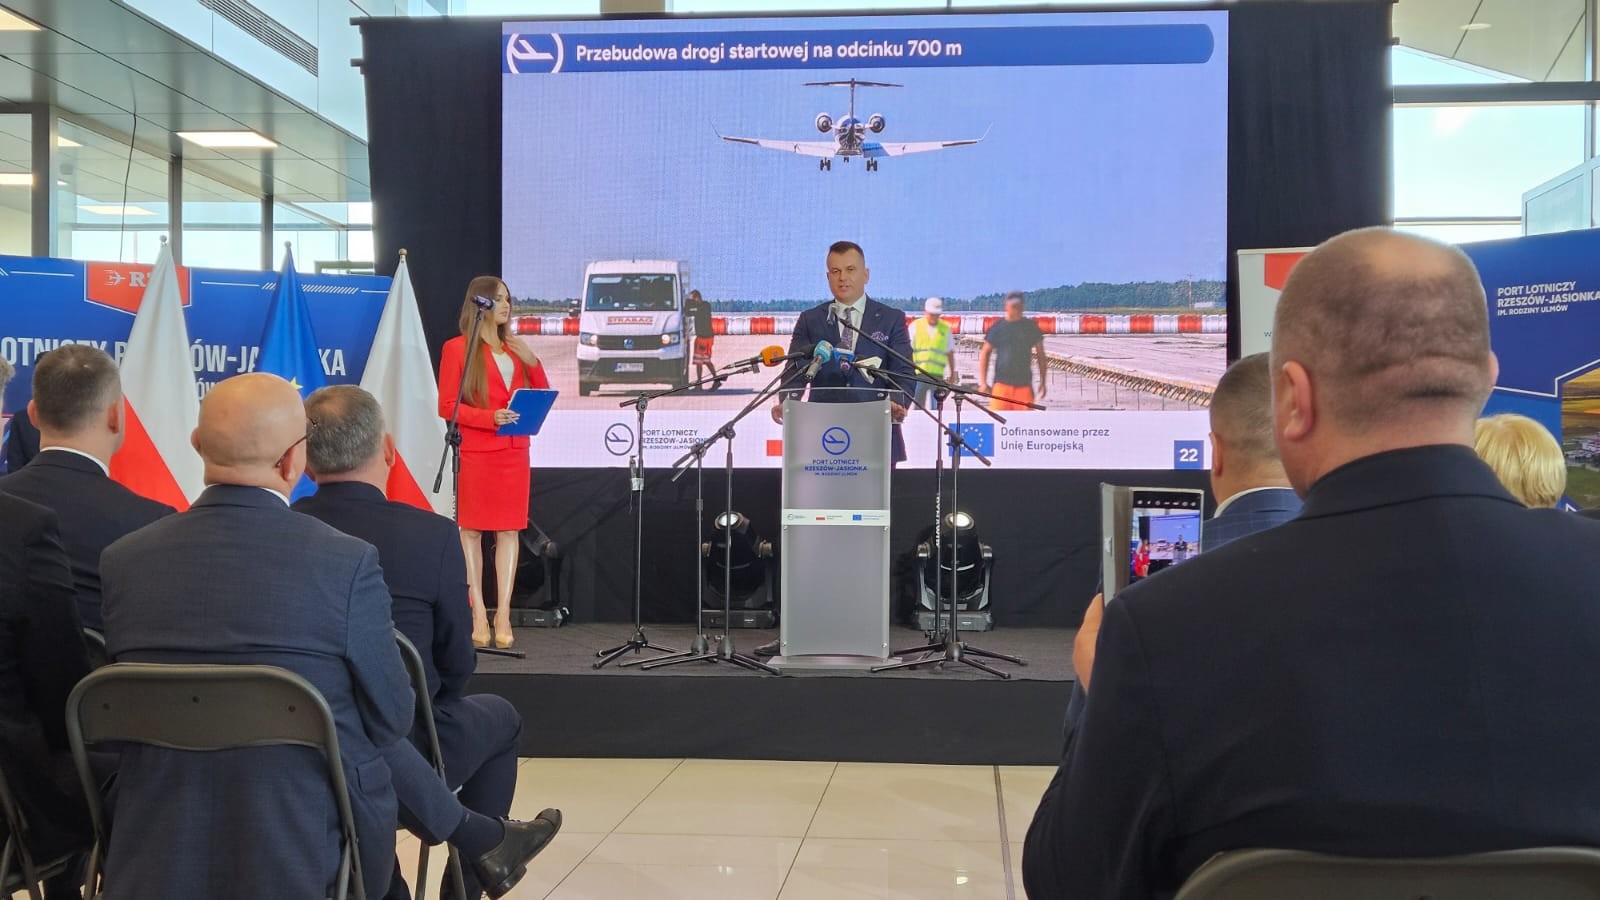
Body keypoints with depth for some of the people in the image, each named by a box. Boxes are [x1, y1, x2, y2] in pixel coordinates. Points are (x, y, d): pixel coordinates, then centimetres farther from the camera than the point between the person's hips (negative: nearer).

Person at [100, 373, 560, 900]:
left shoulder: (123, 560, -6)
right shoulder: (346, 562, -18)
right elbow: (391, 718, -6)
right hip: (308, 854, -4)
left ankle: (481, 843, 43)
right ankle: (484, 843, 45)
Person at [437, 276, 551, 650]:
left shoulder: (514, 349, 17)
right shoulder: (457, 347, 1)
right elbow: (447, 406, -5)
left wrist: (532, 363, 2)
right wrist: (490, 417, -18)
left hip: (514, 451, 5)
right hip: (475, 451, -5)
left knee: (509, 530, 1)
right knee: (471, 529, -2)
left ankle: (503, 615, 3)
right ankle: (478, 616, 1)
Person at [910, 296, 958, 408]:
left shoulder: (945, 328, 11)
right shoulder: (915, 326, 5)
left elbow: (950, 353, 17)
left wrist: (952, 372, 17)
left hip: (937, 374, 1)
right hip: (918, 373, -1)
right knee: (918, 405, 1)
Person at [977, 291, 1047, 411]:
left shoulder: (1031, 327, 6)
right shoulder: (997, 328, 3)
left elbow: (1041, 355, 11)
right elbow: (985, 354, 7)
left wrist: (1043, 383, 8)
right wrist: (983, 383, 1)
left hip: (1024, 384, 1)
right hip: (1001, 383, -1)